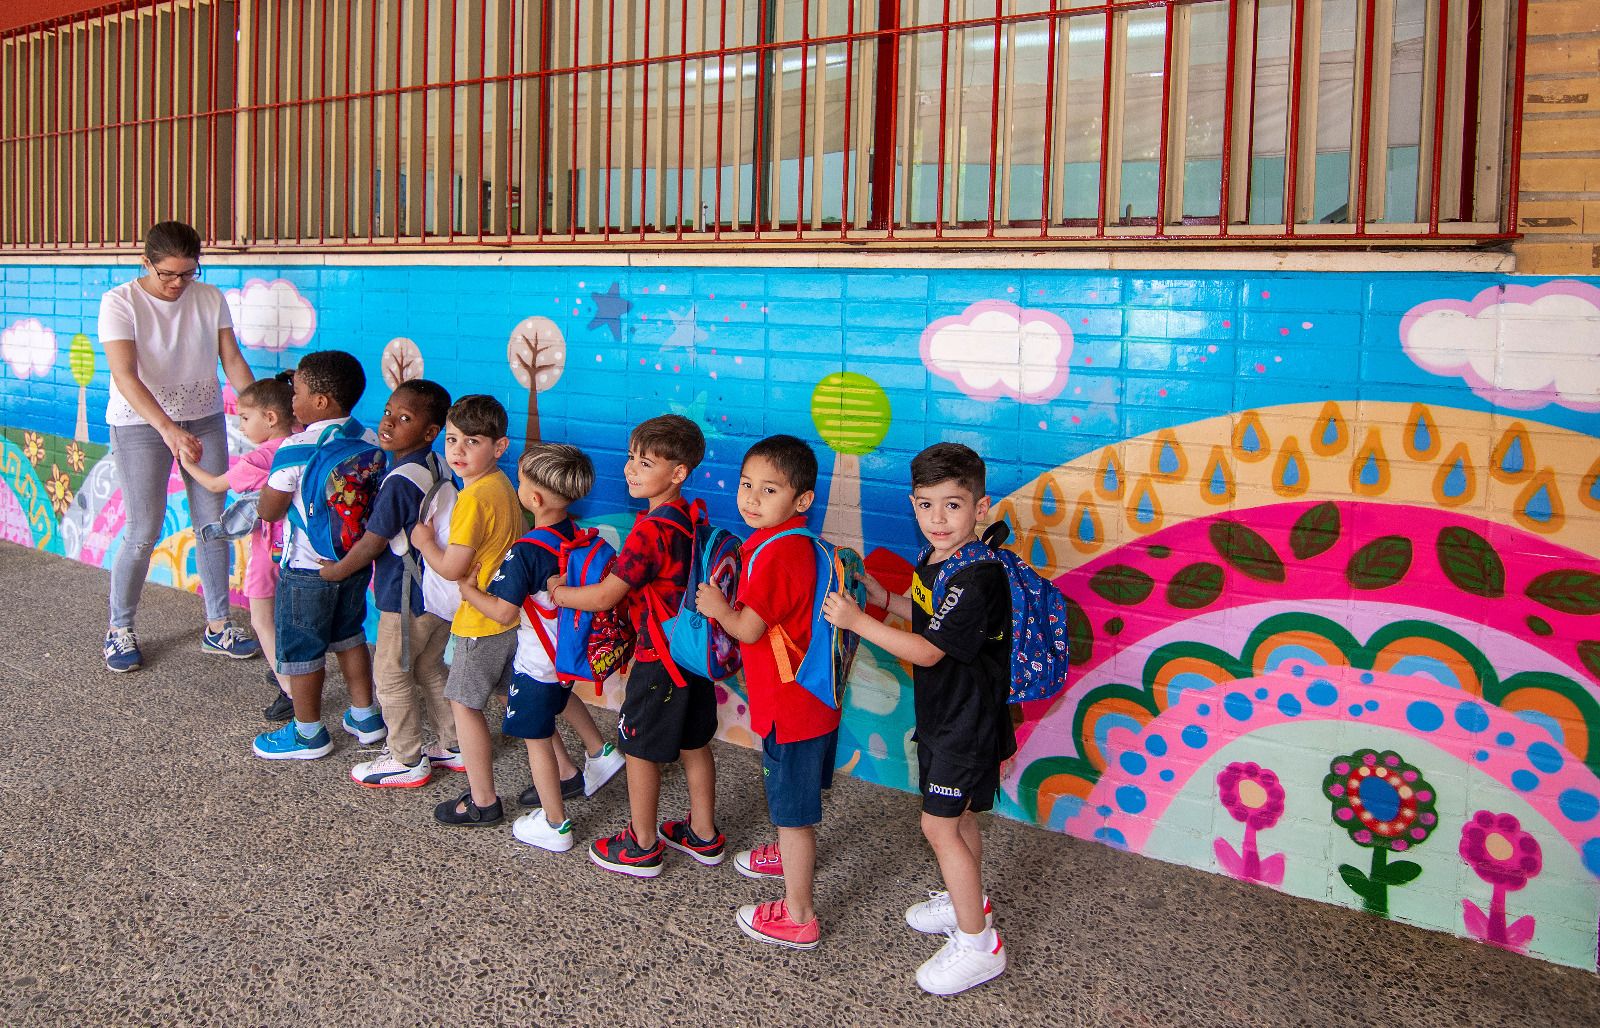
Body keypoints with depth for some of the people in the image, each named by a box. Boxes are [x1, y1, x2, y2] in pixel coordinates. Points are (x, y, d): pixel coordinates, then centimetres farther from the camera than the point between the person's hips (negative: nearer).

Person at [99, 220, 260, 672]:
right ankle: (119, 629, 16)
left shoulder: (210, 298, -2)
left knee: (212, 523, 6)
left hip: (205, 421, 4)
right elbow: (125, 376, -25)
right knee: (143, 533, -3)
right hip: (141, 425, -4)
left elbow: (232, 361, -1)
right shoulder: (120, 302, -14)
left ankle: (217, 627, 17)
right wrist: (169, 430, -38)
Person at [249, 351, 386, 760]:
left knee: (301, 649, 10)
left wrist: (263, 497, 4)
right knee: (350, 636, 24)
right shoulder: (369, 441, -3)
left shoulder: (296, 448, -21)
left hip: (307, 568, -7)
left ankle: (308, 733, 22)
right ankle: (365, 717, 33)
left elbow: (268, 510, -16)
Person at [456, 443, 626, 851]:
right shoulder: (577, 534, -5)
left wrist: (468, 590, -8)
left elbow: (504, 612, -22)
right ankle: (599, 753, 40)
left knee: (537, 739, 7)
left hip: (537, 661, -7)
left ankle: (555, 825, 18)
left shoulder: (525, 552, -27)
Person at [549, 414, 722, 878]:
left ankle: (642, 846, 21)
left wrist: (558, 592, -5)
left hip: (659, 659, -9)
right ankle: (704, 836, 31)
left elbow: (603, 597, -21)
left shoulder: (650, 530, -25)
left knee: (640, 750, 8)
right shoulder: (689, 517, 2)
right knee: (693, 744, 19)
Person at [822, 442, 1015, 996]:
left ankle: (979, 945, 6)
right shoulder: (934, 561, 3)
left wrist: (858, 622, -29)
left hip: (967, 723, -9)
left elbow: (927, 652, -27)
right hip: (943, 714, 9)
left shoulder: (977, 577, -27)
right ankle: (968, 901, 43)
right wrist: (882, 596, 5)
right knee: (958, 816, 23)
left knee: (939, 824, -5)